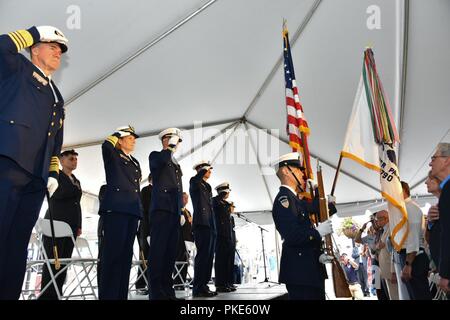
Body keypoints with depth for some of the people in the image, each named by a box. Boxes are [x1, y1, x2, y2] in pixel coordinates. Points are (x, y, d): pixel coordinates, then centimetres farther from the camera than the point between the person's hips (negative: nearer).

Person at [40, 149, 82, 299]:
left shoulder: (76, 181, 22)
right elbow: (57, 195, -10)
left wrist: (79, 225, 11)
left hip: (71, 225, 6)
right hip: (56, 223, -6)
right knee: (53, 260, -9)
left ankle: (56, 294, 2)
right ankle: (47, 294, -7)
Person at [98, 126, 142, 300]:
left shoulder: (135, 162, 26)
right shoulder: (112, 155, 8)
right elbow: (106, 145, -16)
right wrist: (119, 133, 2)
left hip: (132, 210, 7)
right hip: (115, 208, -7)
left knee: (126, 253, 4)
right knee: (113, 252, -12)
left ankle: (121, 294, 7)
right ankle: (107, 295, -10)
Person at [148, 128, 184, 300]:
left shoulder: (176, 165, 28)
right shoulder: (156, 155, 8)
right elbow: (161, 160, -19)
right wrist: (171, 146, -6)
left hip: (174, 212, 7)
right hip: (161, 209, -7)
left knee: (170, 252, 4)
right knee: (158, 250, -10)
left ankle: (167, 290, 7)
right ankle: (156, 292, -10)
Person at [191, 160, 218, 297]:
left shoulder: (207, 187, 27)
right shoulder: (194, 183, 3)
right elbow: (196, 179, -27)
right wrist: (204, 169, -15)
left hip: (210, 225, 9)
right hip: (201, 224, -9)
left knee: (208, 256, 8)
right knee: (203, 255, -12)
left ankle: (203, 285, 12)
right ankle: (198, 288, -10)